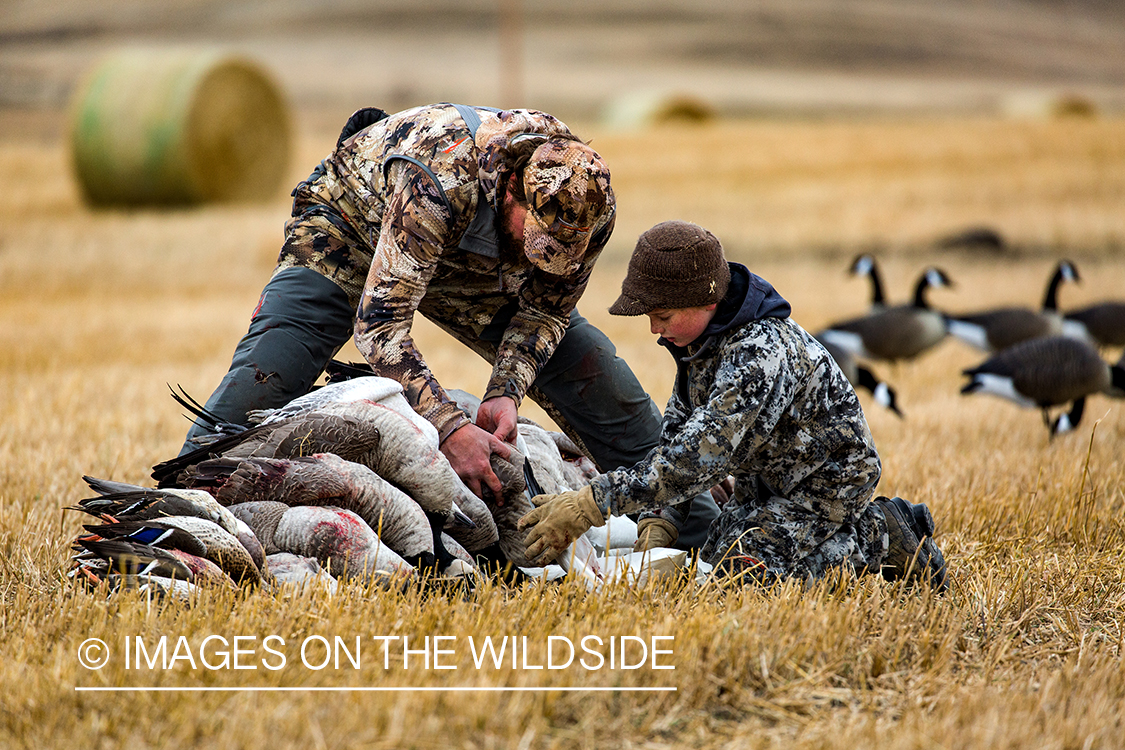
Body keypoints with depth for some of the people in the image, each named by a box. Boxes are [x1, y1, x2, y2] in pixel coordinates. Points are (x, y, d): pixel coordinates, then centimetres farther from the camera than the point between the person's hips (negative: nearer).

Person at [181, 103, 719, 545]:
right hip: (354, 228, -4)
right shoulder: (438, 182, -46)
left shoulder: (588, 207, -29)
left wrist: (505, 392, -28)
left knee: (601, 382, 0)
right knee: (259, 382, -25)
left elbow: (544, 309, -11)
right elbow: (378, 322, -45)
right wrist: (450, 427, -52)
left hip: (473, 265, 4)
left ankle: (694, 523, 16)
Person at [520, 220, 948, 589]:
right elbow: (678, 427, 1)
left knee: (742, 564, -21)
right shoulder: (702, 336, -5)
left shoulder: (759, 356, -36)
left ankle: (876, 540, -3)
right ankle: (859, 529, 20)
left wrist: (588, 506, -42)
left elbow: (695, 458, -41)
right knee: (712, 556, 12)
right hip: (767, 479, 10)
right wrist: (659, 519, -12)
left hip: (826, 484, -10)